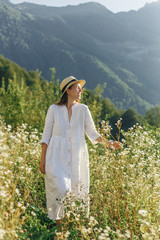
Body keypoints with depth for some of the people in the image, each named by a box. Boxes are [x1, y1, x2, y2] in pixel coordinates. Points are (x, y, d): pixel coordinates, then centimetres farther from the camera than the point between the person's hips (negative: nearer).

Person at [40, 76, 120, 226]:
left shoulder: (83, 109, 5)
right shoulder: (54, 109, 1)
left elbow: (92, 133, 7)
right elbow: (46, 135, 5)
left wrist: (108, 143, -9)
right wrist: (42, 159, 2)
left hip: (77, 158, 2)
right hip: (57, 158, -2)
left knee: (76, 191, 2)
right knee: (61, 191, -12)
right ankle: (59, 224, 5)